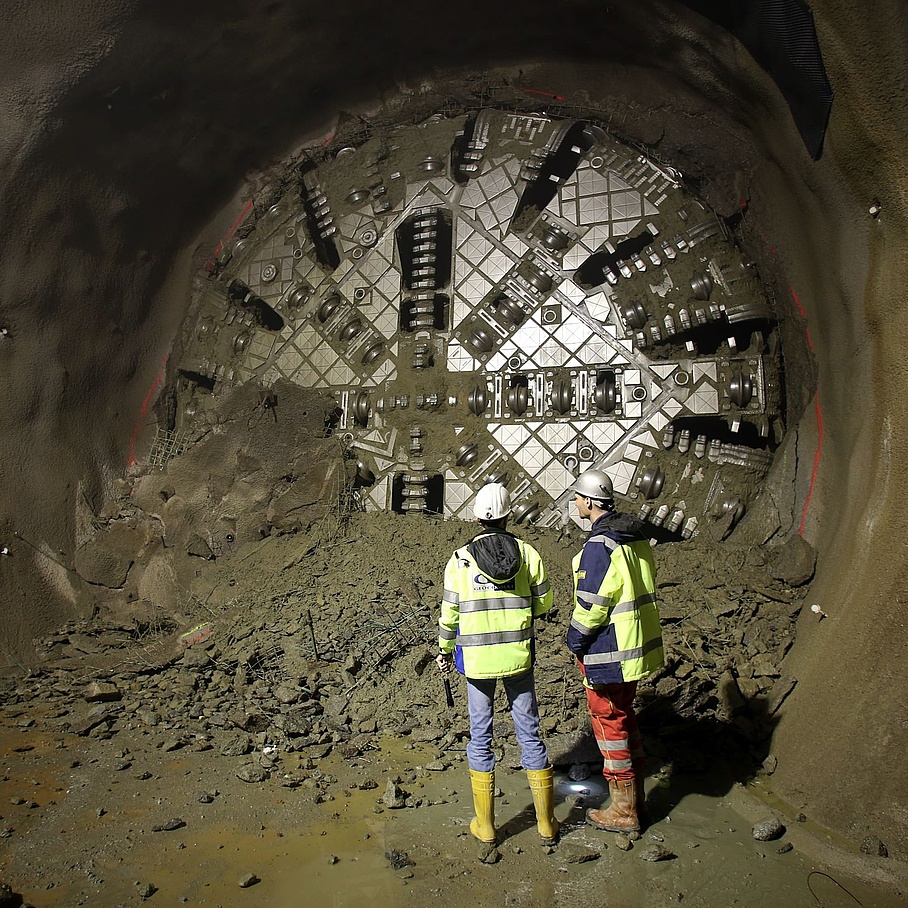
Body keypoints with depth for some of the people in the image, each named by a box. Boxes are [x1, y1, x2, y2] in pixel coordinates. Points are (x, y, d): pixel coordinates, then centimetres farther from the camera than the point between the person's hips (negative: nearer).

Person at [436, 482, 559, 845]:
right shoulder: (527, 552, -6)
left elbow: (449, 613, -3)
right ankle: (546, 823, 25)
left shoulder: (460, 559, -8)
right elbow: (544, 602, 1)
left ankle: (485, 825, 23)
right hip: (518, 655, 1)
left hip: (476, 658, -1)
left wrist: (445, 650, 12)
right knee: (529, 733, 13)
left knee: (480, 736, 12)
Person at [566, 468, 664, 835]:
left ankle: (624, 811, 18)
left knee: (609, 721, 5)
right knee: (623, 714, 22)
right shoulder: (637, 536, 6)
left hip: (609, 652, -9)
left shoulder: (599, 546, -23)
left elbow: (591, 604, -22)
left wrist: (575, 640, -6)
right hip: (637, 645, 9)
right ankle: (635, 794, 36)